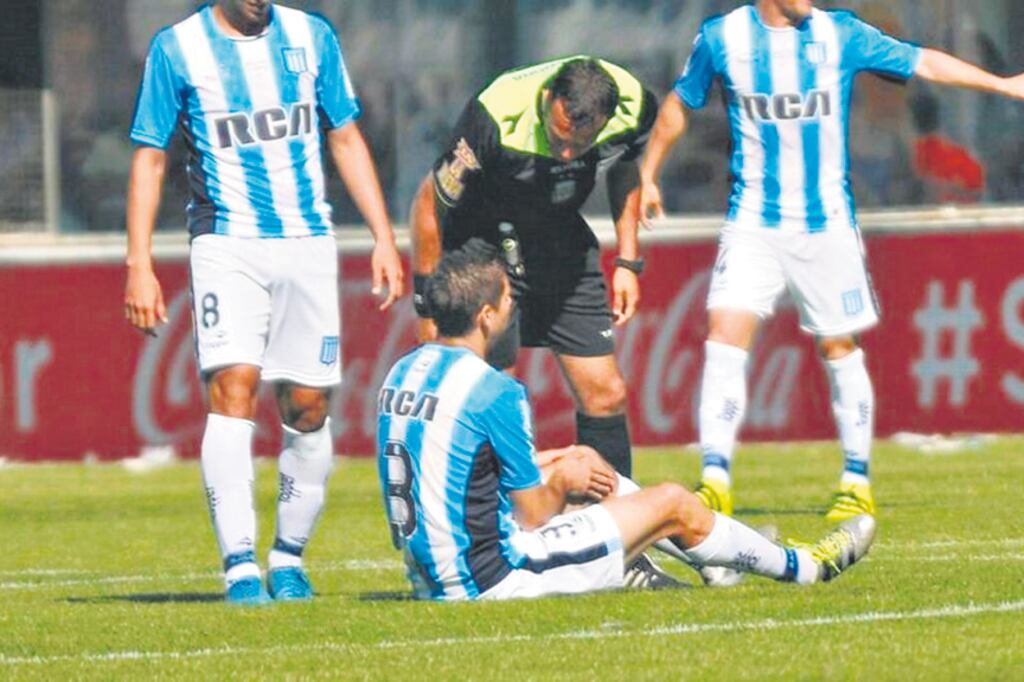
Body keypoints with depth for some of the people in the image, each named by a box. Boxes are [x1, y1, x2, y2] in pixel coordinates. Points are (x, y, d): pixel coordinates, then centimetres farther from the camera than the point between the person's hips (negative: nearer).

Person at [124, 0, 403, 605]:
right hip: (226, 245, -3)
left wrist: (383, 238, 8)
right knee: (233, 387, -18)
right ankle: (240, 567, -21)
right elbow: (150, 158, 4)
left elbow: (347, 140, 14)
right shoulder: (177, 48, 0)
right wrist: (139, 266, -3)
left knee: (308, 407, 2)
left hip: (308, 245, 3)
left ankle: (289, 559, 18)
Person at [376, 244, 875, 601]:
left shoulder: (403, 373, 4)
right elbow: (534, 515, -14)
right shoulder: (496, 392, -21)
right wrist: (562, 480, 7)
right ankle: (803, 568, 29)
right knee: (673, 504, 6)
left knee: (578, 468, 28)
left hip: (431, 579, 9)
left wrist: (542, 465, 17)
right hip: (493, 576, -9)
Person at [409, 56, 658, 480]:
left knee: (606, 395, 1)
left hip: (562, 235, 4)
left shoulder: (634, 107, -19)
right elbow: (429, 204, -17)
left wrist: (628, 262, 5)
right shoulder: (495, 119, -33)